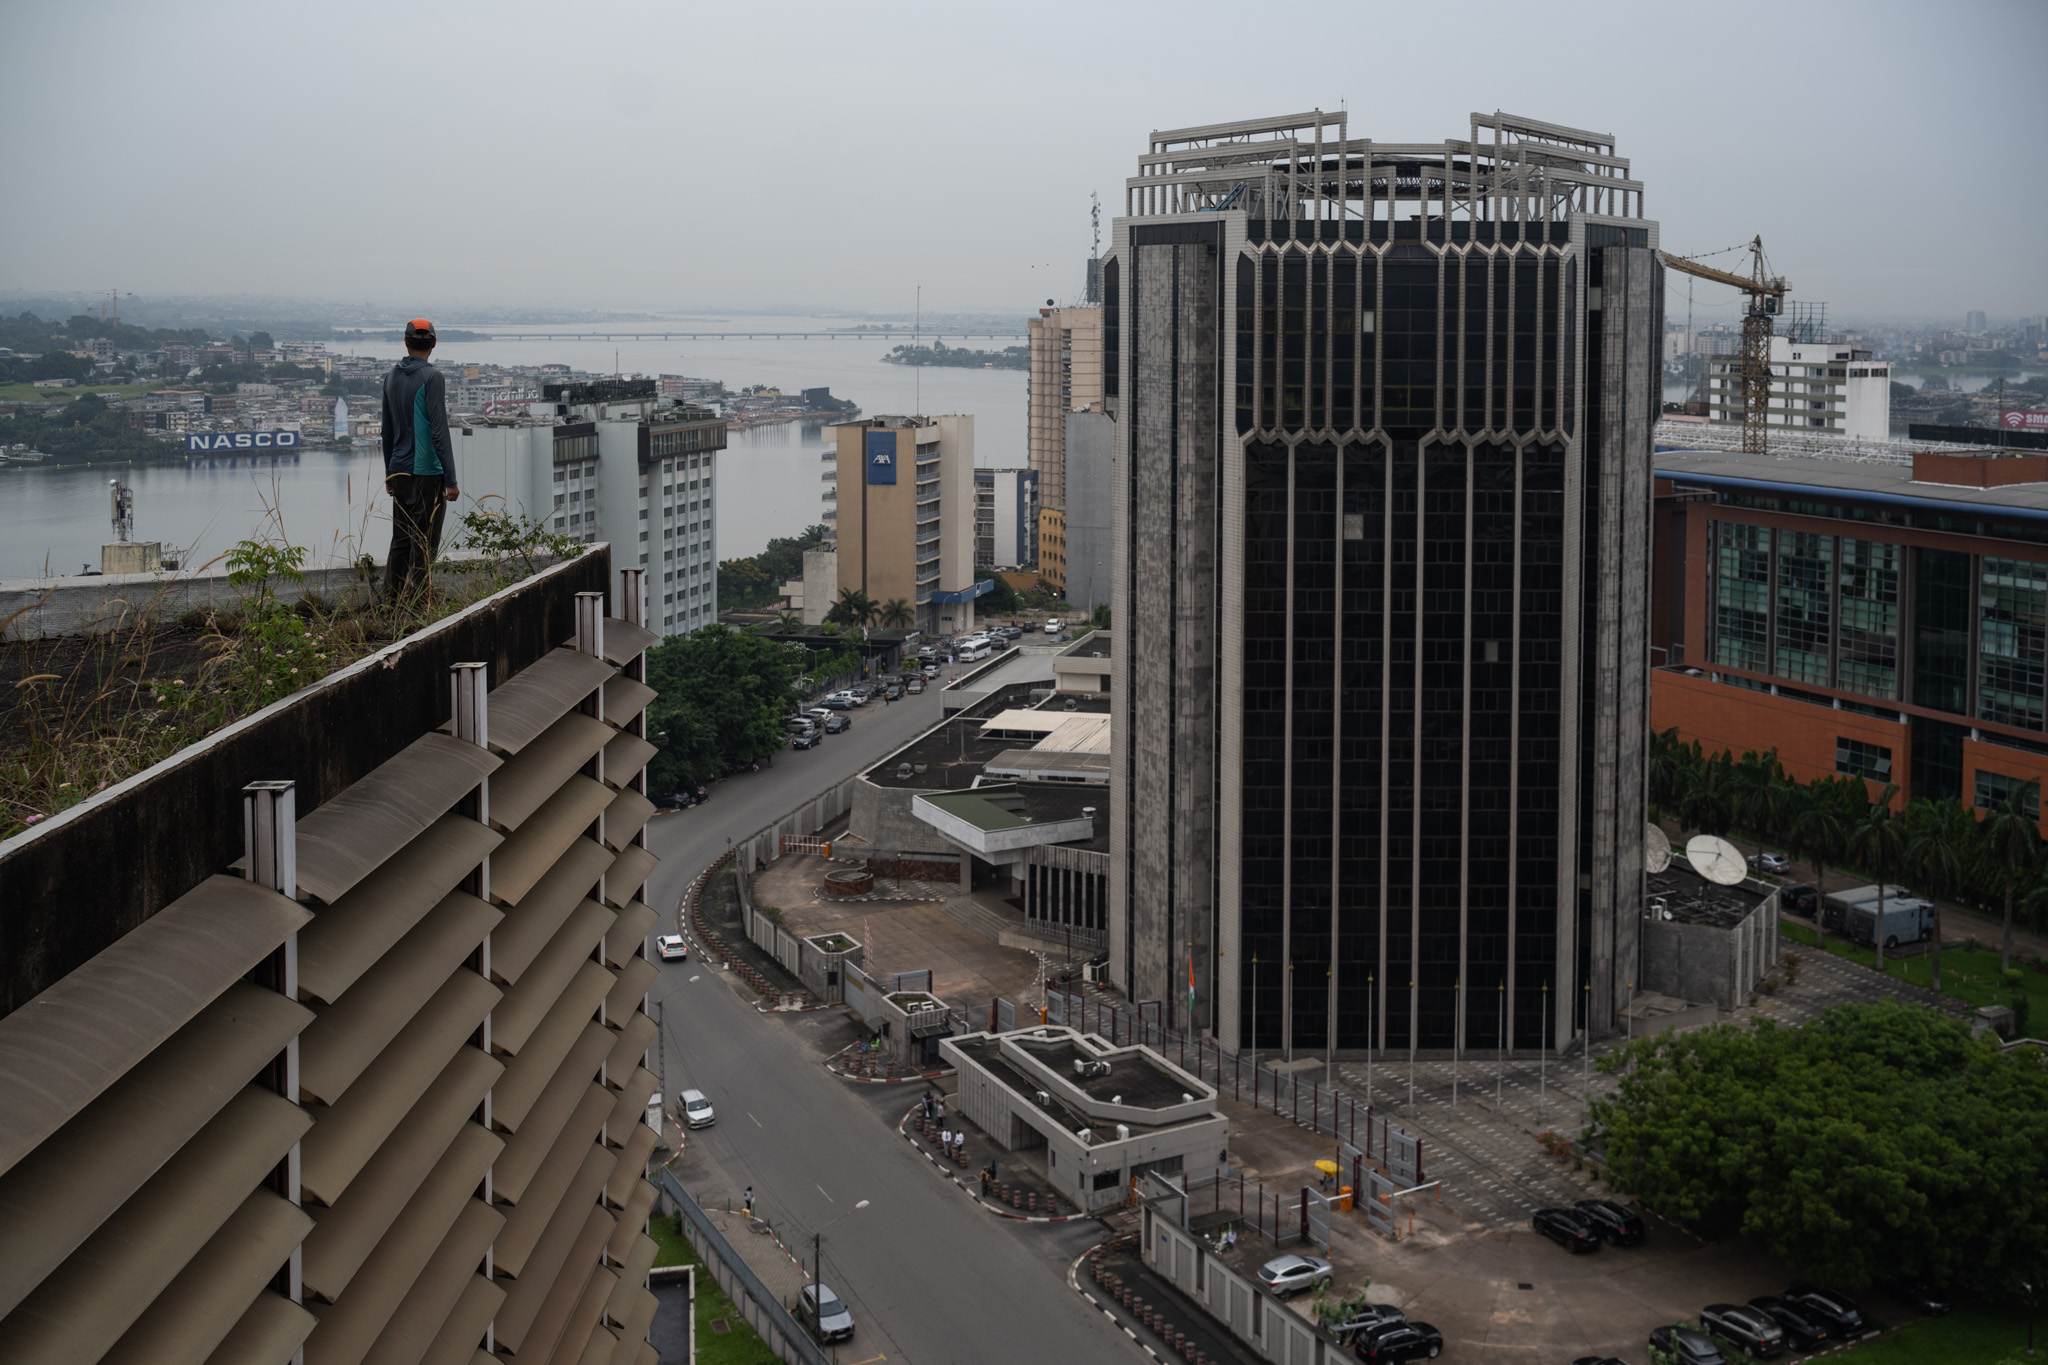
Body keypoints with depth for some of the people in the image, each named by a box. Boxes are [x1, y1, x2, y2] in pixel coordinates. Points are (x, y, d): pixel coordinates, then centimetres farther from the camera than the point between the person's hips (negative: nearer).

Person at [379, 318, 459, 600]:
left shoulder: (391, 376, 9)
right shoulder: (431, 378, -12)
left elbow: (387, 431, 17)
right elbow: (439, 432, -16)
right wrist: (451, 480, -15)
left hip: (400, 471, 7)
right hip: (428, 472, -7)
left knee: (400, 541, 12)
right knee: (424, 545, -2)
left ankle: (391, 601, 12)